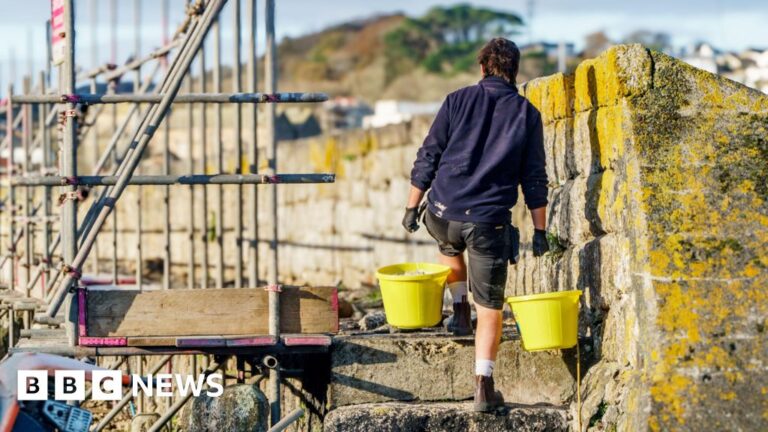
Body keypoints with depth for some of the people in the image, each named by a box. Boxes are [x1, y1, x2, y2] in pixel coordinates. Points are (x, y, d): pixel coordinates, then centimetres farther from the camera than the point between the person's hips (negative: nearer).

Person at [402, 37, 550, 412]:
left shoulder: (458, 101, 3)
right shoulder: (526, 113, 4)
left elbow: (428, 157, 2)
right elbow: (534, 177, 5)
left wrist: (412, 205, 10)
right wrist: (540, 230, 10)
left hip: (443, 212, 1)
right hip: (490, 221, -1)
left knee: (449, 246, 38)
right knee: (490, 308, 6)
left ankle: (460, 312, 31)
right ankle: (483, 387, 0)